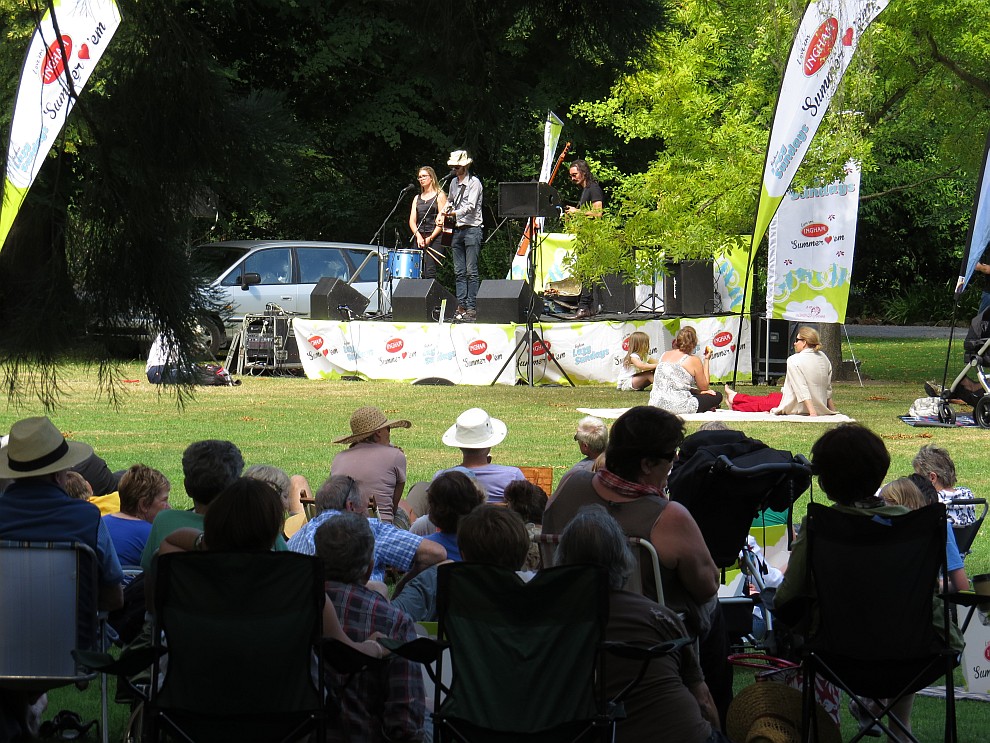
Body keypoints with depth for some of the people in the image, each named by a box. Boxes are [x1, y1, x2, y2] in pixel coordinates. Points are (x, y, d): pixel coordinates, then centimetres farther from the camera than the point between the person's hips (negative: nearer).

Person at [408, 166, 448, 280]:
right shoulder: (417, 198, 19)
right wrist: (418, 236, -7)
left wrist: (430, 238, -12)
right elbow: (412, 221, 12)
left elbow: (442, 221, -4)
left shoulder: (440, 196, 3)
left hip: (435, 239, -5)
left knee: (430, 273, -16)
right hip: (419, 239, 5)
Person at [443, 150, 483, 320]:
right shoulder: (453, 183, 16)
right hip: (457, 230, 7)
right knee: (459, 272, 4)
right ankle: (461, 306, 4)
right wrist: (446, 209, 13)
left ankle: (472, 307, -9)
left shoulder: (474, 182, -5)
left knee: (471, 271, -9)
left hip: (472, 228, -7)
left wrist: (455, 213, -26)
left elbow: (470, 206, -15)